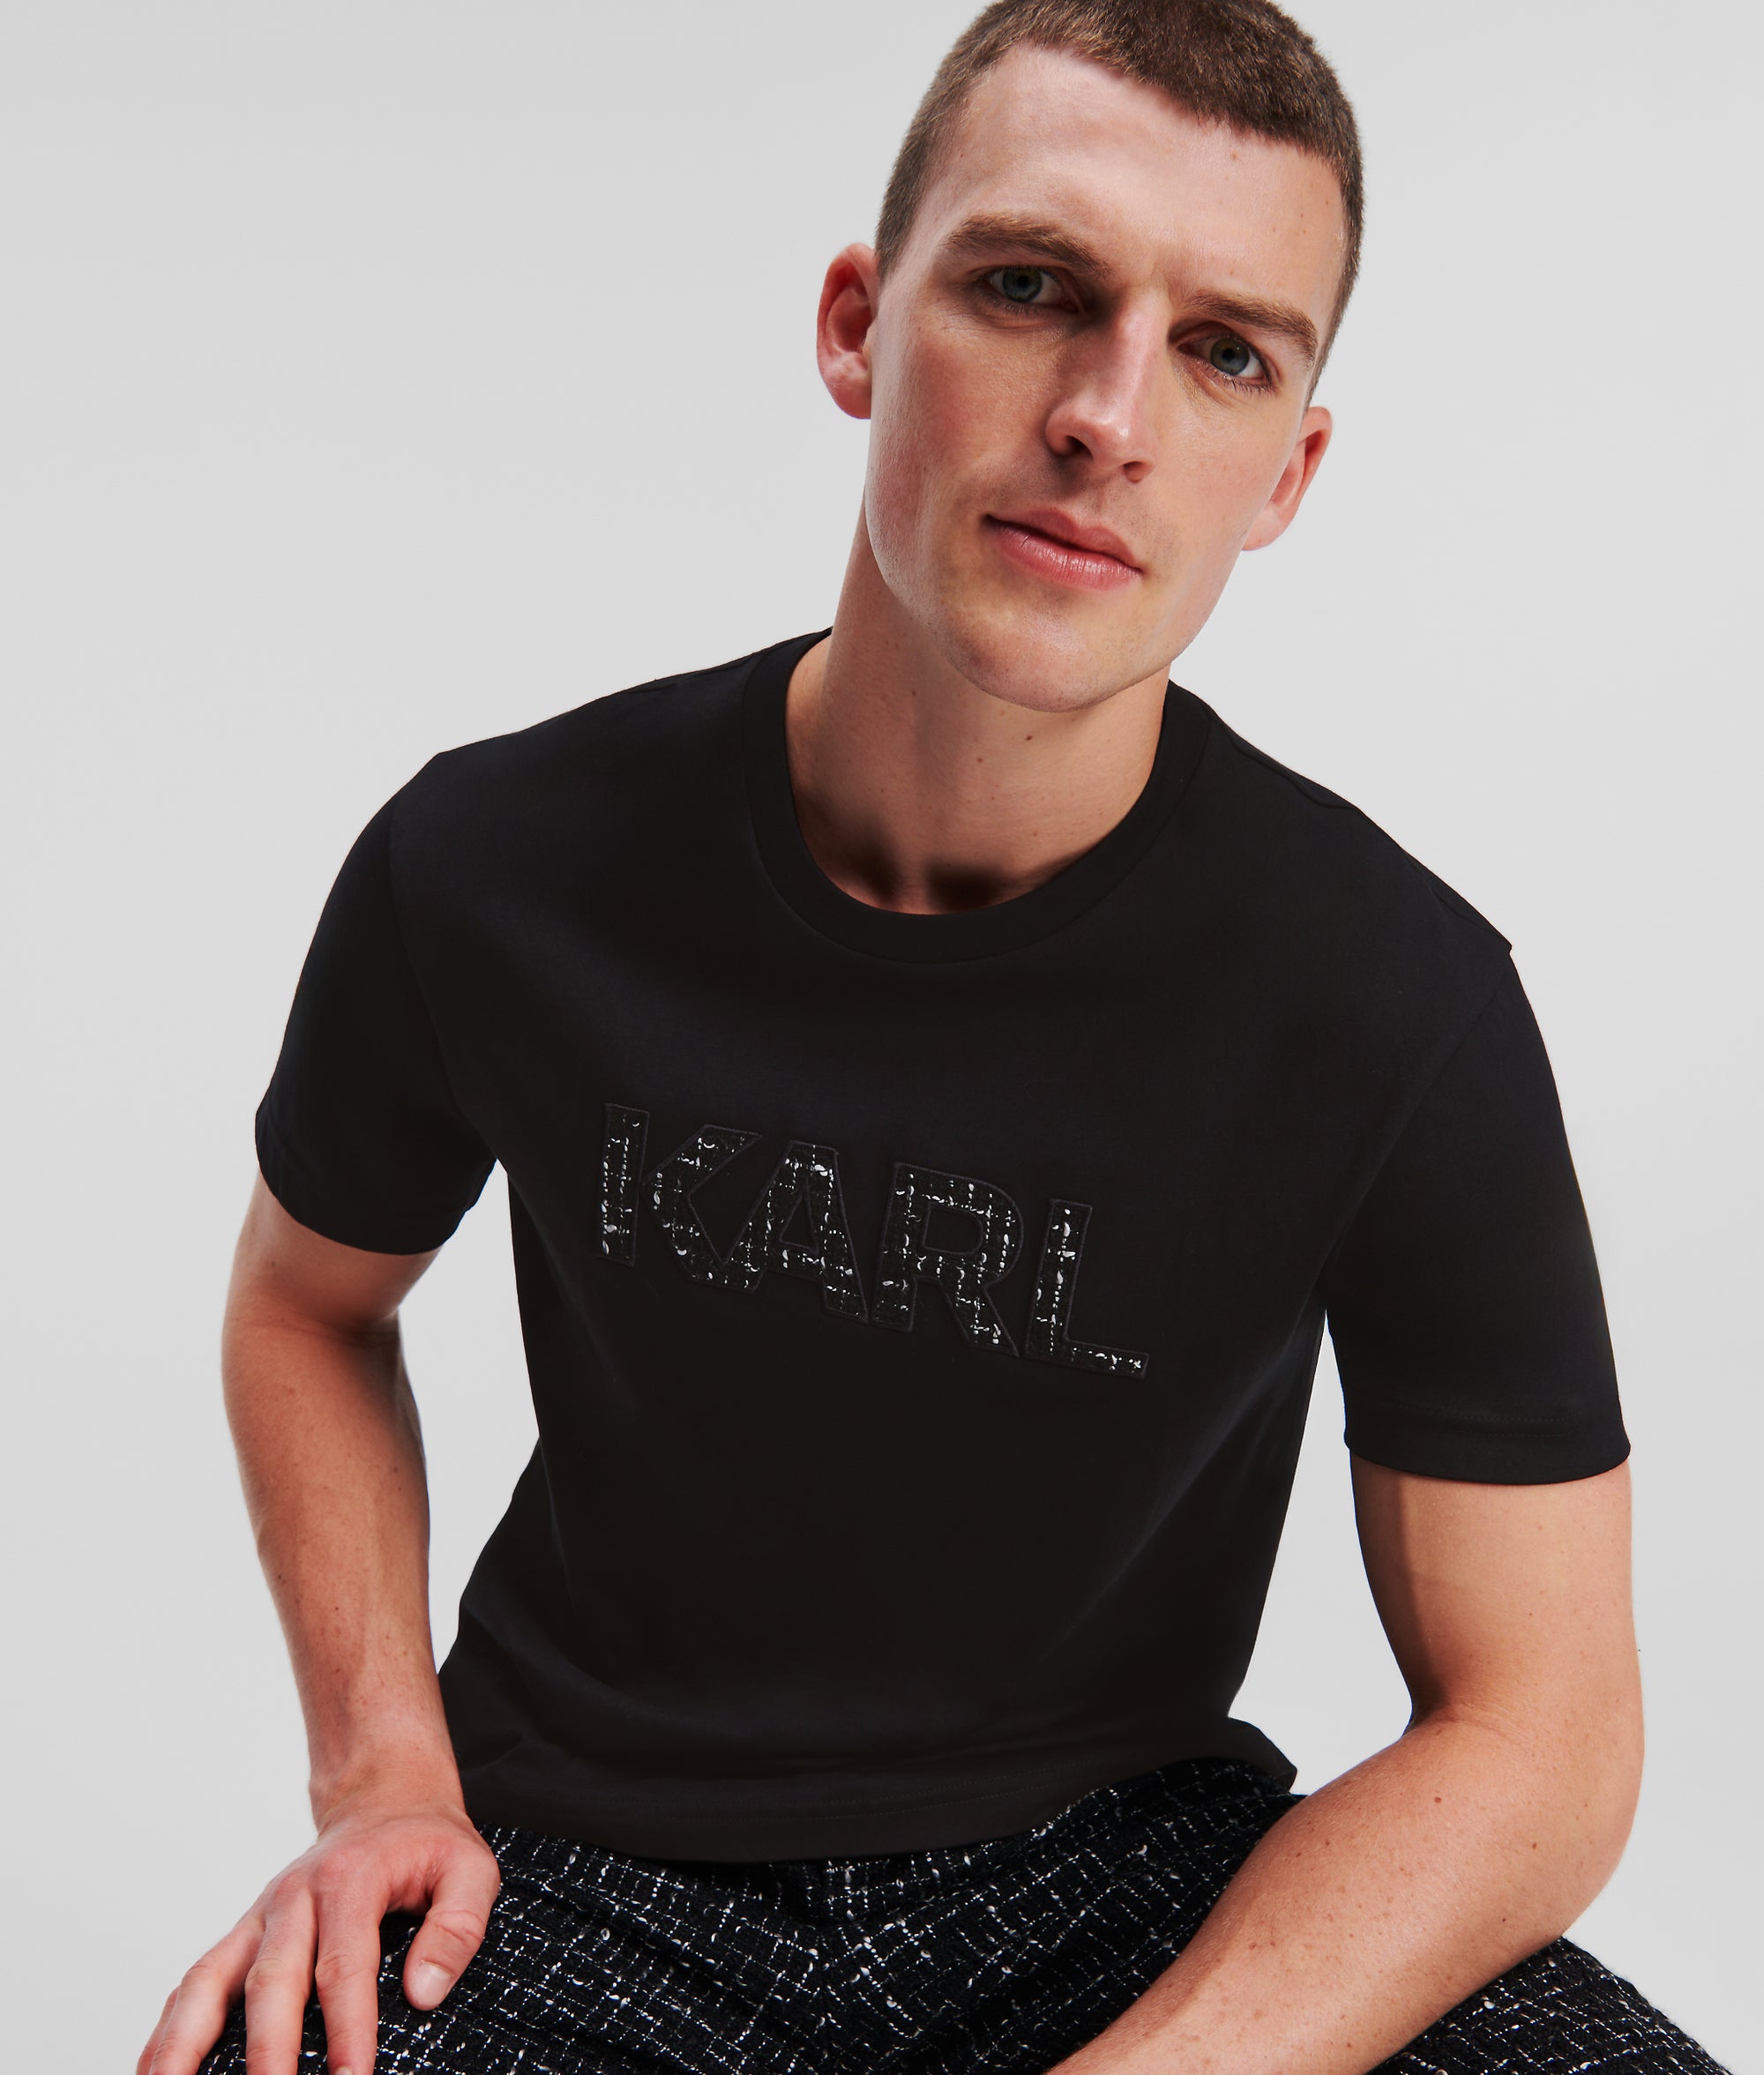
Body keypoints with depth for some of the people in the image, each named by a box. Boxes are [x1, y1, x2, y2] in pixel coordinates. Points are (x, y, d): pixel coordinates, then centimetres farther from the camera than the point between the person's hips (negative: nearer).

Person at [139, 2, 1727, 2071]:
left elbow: (1539, 1727, -12)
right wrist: (381, 1774, -4)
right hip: (587, 1857, 0)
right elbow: (306, 1297, 9)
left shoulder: (1403, 1005, -15)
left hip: (1119, 1858, 1)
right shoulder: (491, 873, -12)